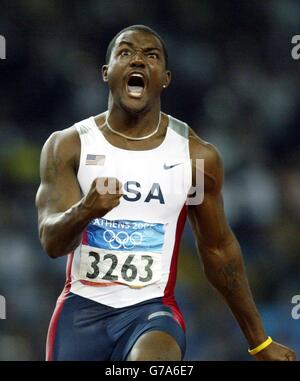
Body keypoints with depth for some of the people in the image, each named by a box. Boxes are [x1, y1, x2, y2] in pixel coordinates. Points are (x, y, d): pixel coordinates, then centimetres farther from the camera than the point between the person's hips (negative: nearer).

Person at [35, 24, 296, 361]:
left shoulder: (198, 155, 0)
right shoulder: (68, 145, -1)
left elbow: (218, 249, 11)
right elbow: (52, 242, -11)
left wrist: (259, 341, 16)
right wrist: (85, 210, -34)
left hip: (152, 309, -2)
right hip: (82, 308, 2)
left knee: (152, 360, -34)